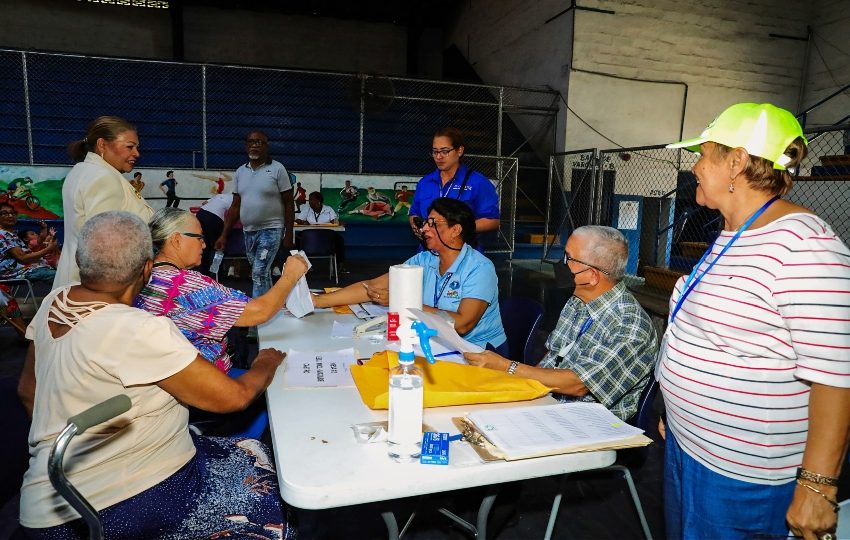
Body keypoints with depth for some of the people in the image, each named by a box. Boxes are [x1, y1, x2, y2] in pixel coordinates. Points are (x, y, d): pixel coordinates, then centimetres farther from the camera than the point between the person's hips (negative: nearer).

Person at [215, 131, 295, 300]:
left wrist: (289, 235, -9)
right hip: (248, 231, 5)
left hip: (271, 230, -5)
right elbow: (235, 206, 11)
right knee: (262, 274, 14)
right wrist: (224, 235, 6)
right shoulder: (240, 172, 8)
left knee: (259, 273, -12)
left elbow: (289, 204, -5)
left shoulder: (277, 169, -6)